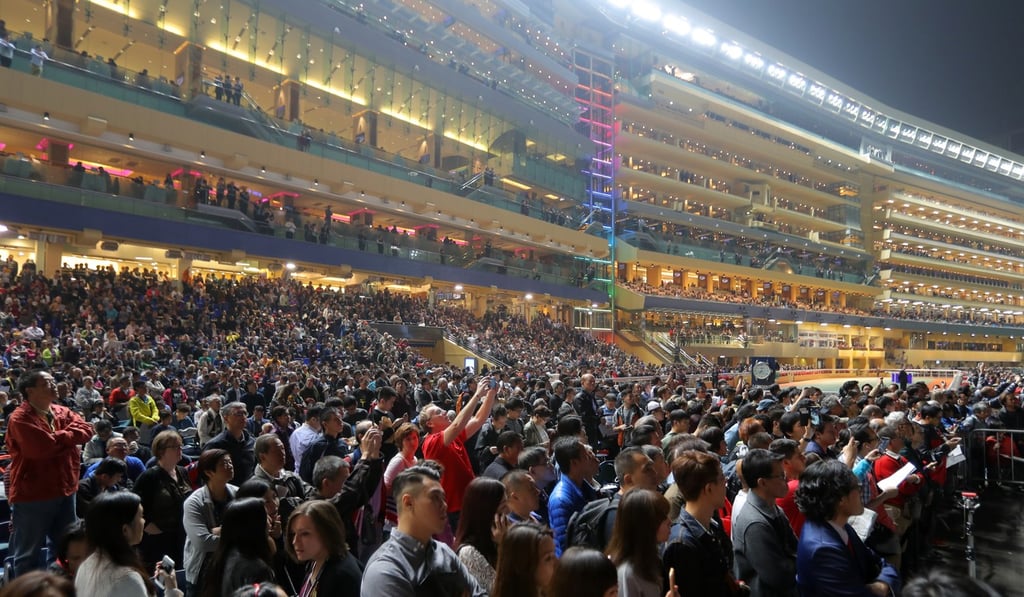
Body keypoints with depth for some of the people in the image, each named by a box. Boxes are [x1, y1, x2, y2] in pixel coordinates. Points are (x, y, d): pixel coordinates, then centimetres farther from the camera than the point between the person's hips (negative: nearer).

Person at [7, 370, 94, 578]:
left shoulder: (62, 412, 7)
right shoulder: (20, 418, -16)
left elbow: (86, 430, -5)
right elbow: (44, 446, -27)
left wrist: (58, 438, -16)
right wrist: (67, 436, -10)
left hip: (64, 489, 8)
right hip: (32, 494, -7)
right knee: (29, 553, 7)